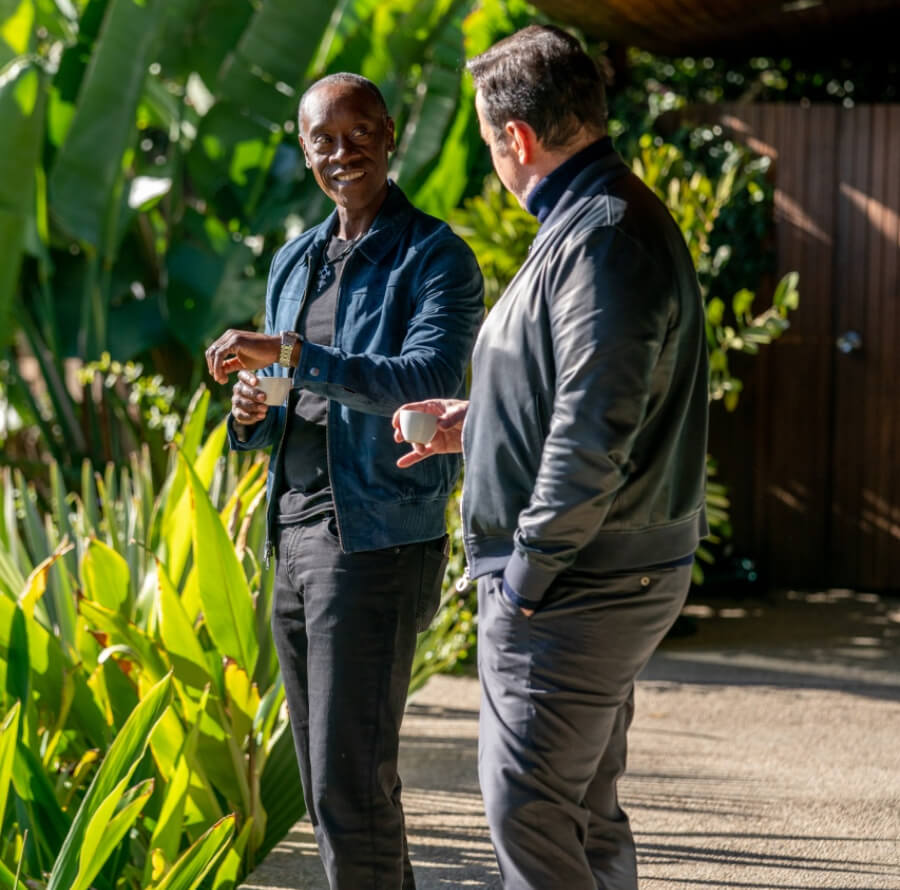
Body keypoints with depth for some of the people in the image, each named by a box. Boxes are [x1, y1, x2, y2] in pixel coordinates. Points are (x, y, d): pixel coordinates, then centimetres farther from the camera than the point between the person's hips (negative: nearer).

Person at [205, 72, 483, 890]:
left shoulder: (435, 258, -6)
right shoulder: (294, 263, 16)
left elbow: (431, 383, -22)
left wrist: (291, 353, -29)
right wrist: (252, 416, -3)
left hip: (380, 542, -8)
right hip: (296, 539, 8)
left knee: (350, 783, -10)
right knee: (329, 782, 12)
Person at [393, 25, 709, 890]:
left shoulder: (603, 236, -20)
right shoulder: (603, 219, 14)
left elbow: (595, 430, -26)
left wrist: (529, 573, -21)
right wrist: (475, 420, 30)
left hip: (572, 591, -11)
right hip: (605, 583, 11)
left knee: (528, 816, -8)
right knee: (585, 813, 17)